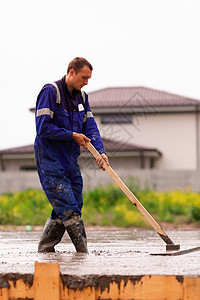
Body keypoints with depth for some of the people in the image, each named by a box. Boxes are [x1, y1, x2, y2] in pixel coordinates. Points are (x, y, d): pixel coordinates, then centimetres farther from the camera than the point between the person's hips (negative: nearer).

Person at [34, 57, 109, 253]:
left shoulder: (82, 97, 11)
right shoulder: (50, 92, -13)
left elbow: (90, 127, 6)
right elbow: (43, 128, -19)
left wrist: (100, 151, -10)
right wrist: (73, 136, -13)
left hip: (70, 160, 8)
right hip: (50, 160, -8)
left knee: (74, 206, 6)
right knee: (68, 209, -11)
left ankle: (45, 249, 16)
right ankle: (83, 249, -9)